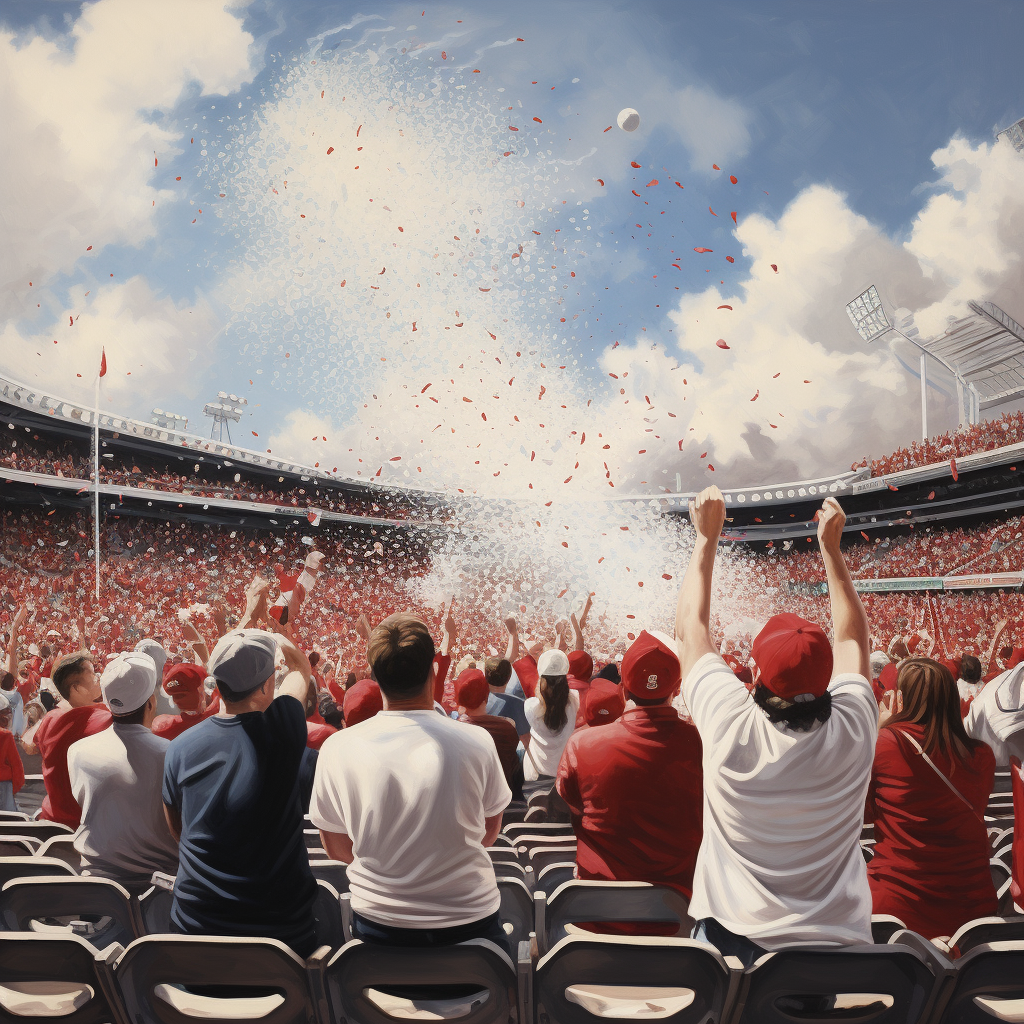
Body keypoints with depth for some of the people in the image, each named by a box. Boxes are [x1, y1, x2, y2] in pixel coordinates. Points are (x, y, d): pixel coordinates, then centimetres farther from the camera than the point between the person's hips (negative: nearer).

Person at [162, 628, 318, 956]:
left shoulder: (181, 747, -7)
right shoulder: (282, 728, -15)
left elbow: (178, 831, 12)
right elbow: (300, 667, 8)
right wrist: (263, 633, 24)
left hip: (195, 927, 3)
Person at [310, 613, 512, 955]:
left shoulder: (336, 749, -14)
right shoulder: (476, 742, -16)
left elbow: (338, 848, 1)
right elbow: (488, 833, 0)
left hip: (377, 924, 1)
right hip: (469, 919, -1)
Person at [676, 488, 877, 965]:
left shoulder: (732, 727, -22)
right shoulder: (852, 730, -16)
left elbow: (691, 628, -6)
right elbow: (852, 636, 4)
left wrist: (706, 537, 1)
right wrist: (831, 545, 9)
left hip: (732, 937, -2)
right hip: (838, 936, 3)